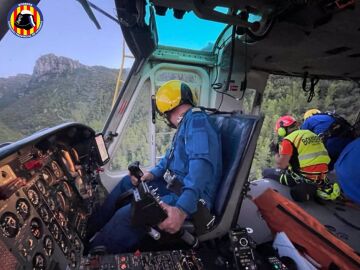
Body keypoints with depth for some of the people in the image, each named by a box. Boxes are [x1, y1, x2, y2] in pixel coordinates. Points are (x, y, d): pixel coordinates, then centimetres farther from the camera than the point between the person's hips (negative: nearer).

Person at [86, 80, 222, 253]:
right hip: (176, 186, 11)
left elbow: (202, 165, -32)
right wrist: (153, 174, 7)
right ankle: (91, 227, 23)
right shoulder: (187, 123, 16)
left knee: (126, 215, -26)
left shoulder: (197, 120, -16)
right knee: (127, 182, 18)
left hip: (190, 199, -10)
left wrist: (182, 209, -42)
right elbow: (170, 157, 25)